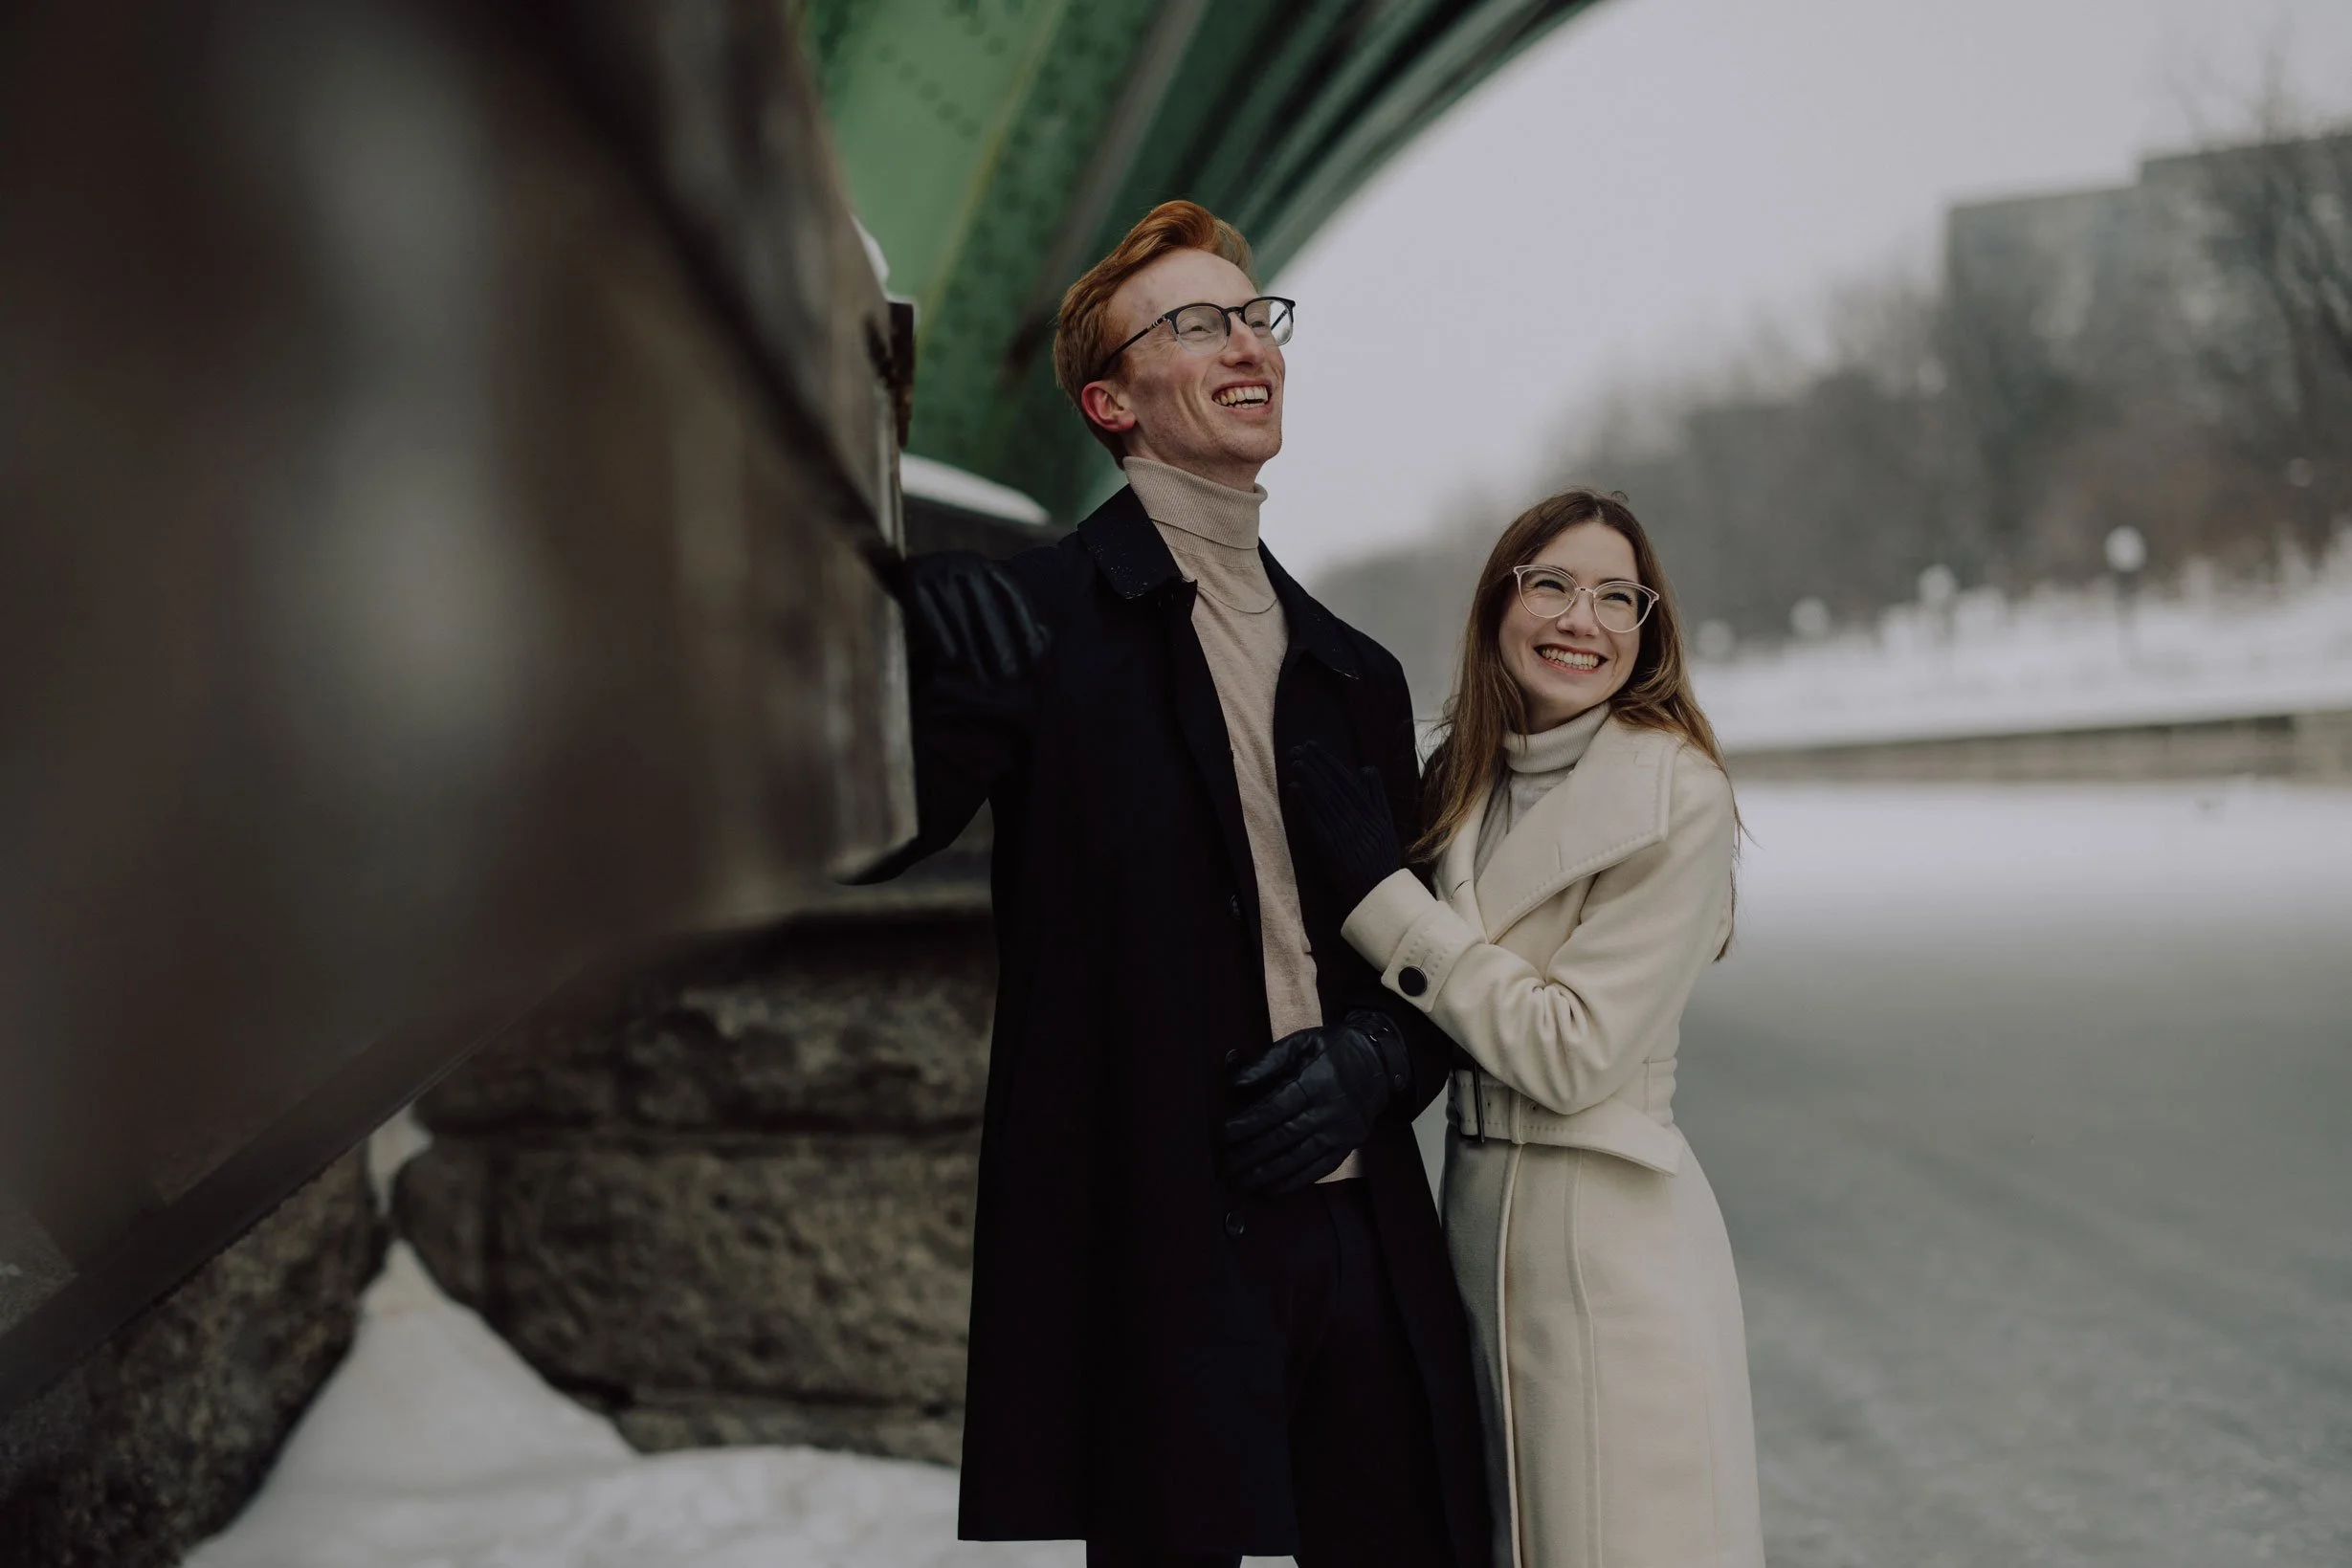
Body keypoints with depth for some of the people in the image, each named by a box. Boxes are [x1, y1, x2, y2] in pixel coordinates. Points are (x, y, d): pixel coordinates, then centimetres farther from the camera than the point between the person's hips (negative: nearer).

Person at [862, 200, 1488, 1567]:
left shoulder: (1357, 672, 17)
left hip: (1363, 1236, 6)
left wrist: (1373, 1059, -2)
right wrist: (940, 684, -34)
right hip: (1156, 1255, -5)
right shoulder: (1044, 624, -2)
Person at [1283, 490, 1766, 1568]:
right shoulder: (1468, 779, 8)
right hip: (1477, 1208, 7)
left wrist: (1377, 887, -17)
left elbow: (1571, 1051, -18)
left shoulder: (1677, 792, -14)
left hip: (1607, 1235, -7)